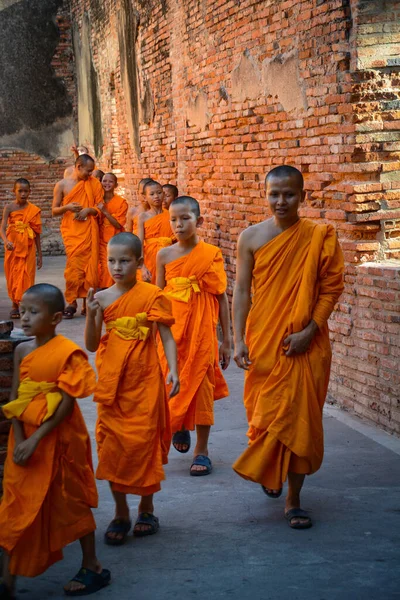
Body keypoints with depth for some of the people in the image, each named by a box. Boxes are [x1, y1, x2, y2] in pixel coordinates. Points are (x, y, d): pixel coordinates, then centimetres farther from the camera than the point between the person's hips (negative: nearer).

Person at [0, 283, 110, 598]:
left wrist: (36, 439, -21)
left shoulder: (68, 353, -15)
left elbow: (67, 404, -18)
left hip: (58, 440, -5)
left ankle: (92, 567, 26)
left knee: (72, 502, 9)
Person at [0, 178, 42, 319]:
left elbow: (37, 233, 7)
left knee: (26, 276, -4)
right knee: (13, 275, 5)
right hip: (13, 248, 0)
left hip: (28, 249, 0)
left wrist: (39, 254, 7)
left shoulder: (34, 210, 2)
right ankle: (15, 305, 16)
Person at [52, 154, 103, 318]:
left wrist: (88, 210, -11)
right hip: (71, 231, -2)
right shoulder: (62, 185, 6)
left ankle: (87, 302, 7)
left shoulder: (94, 184, 9)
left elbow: (100, 209, 9)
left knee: (89, 266, 0)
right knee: (74, 265, -11)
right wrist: (67, 207, -12)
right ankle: (71, 302, -5)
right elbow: (54, 211, 8)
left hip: (89, 231, 2)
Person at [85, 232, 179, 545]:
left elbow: (166, 337, -7)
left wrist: (173, 370, -21)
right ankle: (120, 514, 20)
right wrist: (92, 315, -12)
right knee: (113, 446, 6)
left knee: (144, 444, 3)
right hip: (112, 384, 3)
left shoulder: (151, 295, -6)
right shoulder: (102, 298, 1)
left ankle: (146, 509, 23)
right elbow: (92, 345, 4)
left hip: (144, 383, -3)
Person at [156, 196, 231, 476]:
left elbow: (222, 298, 1)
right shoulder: (165, 255, 2)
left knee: (200, 385, 1)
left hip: (202, 331, -2)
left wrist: (227, 340, 0)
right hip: (171, 331, 2)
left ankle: (202, 450, 13)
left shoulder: (211, 254, -3)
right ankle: (179, 427, 35)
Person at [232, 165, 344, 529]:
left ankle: (294, 500, 13)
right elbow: (242, 291, 0)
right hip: (263, 342, 1)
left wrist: (309, 331, -13)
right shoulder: (252, 237, -1)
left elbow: (331, 288, -3)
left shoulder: (319, 237, -4)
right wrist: (239, 341, -7)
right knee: (264, 414, 11)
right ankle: (269, 472, 41)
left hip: (305, 345, -1)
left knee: (299, 418, 1)